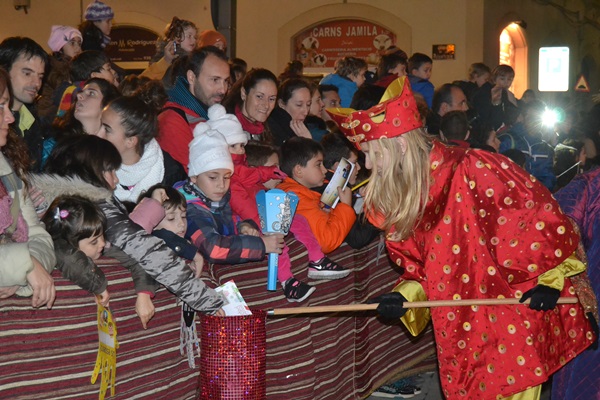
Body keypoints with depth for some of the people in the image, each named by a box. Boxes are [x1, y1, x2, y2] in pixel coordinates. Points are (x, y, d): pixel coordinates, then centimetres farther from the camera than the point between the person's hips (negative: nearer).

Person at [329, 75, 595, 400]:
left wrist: (549, 278, -13)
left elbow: (541, 212, -13)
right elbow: (423, 270, 10)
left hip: (513, 324, -6)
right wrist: (404, 296, -9)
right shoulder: (399, 202, 3)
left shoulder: (473, 171, -19)